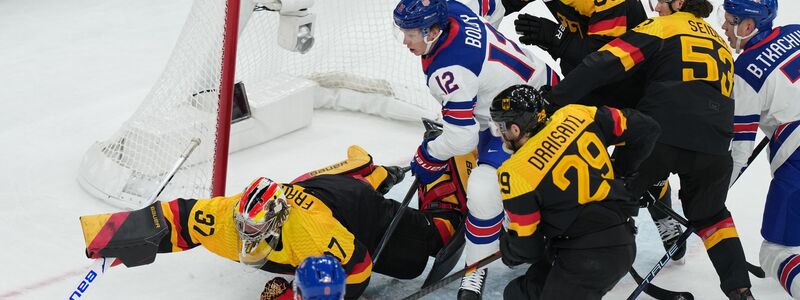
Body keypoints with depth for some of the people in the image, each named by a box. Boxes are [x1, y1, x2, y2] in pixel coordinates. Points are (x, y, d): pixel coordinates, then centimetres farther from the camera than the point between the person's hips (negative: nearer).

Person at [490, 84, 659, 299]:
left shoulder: (515, 173, -12)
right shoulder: (574, 116, 2)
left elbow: (527, 247, -6)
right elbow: (645, 129, 9)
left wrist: (506, 250, 17)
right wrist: (618, 174, 21)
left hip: (587, 260, -8)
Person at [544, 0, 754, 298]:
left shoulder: (662, 27, 9)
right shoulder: (721, 44, 29)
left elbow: (608, 62, -4)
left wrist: (554, 99, -8)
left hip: (660, 136, -5)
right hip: (713, 147, 6)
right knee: (710, 214, 29)